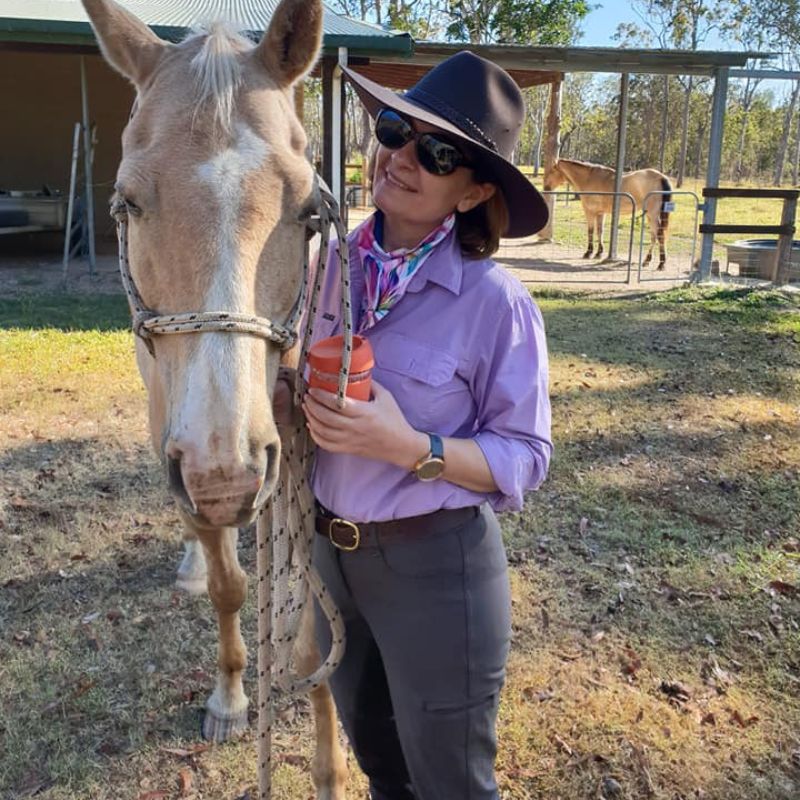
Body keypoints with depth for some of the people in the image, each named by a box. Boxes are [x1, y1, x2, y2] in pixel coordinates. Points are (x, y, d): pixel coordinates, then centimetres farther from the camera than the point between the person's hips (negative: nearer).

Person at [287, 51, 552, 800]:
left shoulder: (495, 301, -19)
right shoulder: (331, 265, -4)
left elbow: (524, 457, -15)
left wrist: (409, 446, -29)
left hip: (435, 566, -5)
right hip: (330, 551, 5)